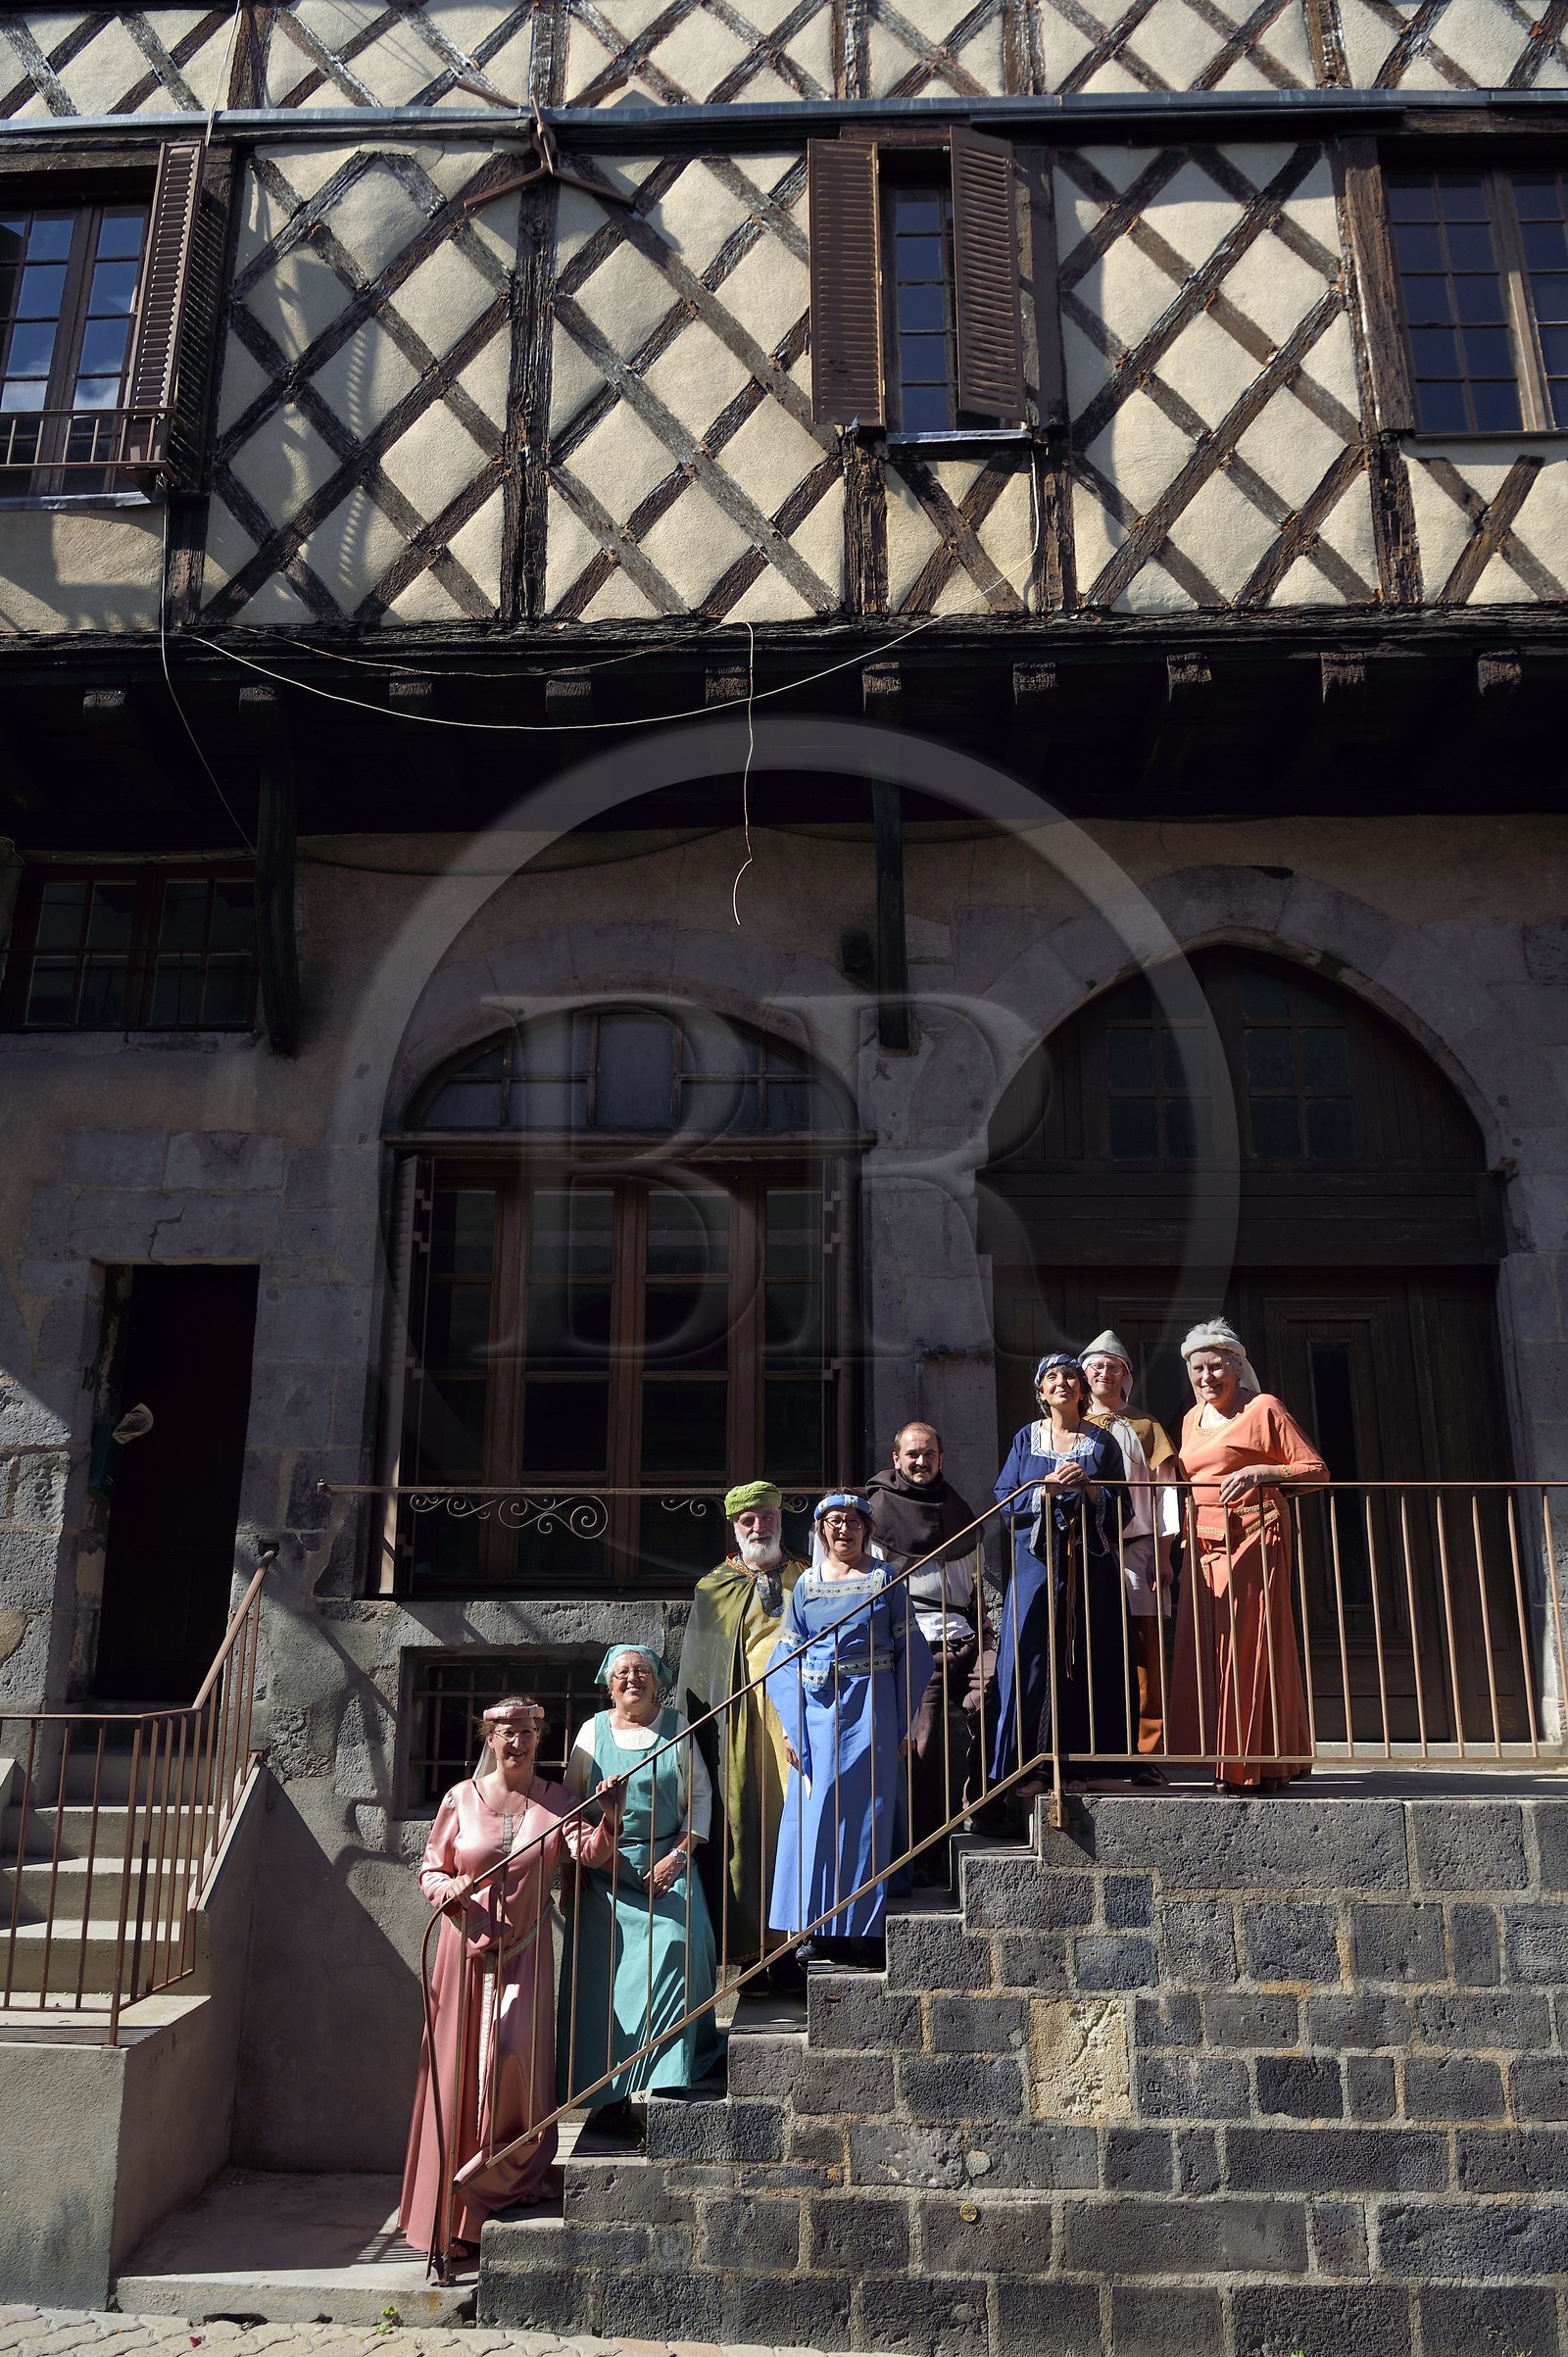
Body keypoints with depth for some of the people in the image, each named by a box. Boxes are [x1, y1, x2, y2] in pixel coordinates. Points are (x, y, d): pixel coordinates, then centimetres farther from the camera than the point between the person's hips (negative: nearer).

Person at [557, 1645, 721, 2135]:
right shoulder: (593, 1731, 8)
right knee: (604, 1969, -10)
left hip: (666, 1865, 0)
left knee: (673, 1949, -20)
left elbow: (701, 1795, 6)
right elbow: (569, 1799, 8)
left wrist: (679, 1855, -4)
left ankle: (666, 2073, -9)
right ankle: (610, 2091, -1)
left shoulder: (677, 1727, 7)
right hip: (604, 1869, 0)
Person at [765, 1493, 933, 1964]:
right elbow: (786, 1660, 9)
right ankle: (822, 1931, 11)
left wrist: (905, 1725, -5)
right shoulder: (807, 1584, 10)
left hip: (870, 1709, -2)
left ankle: (862, 1929, 6)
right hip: (818, 1710, 3)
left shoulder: (884, 1579, 4)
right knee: (814, 1813, 1)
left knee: (863, 1811, -3)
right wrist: (791, 1726, -2)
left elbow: (911, 1653, 1)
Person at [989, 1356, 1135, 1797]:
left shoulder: (1102, 1442, 10)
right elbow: (1005, 1503, 3)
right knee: (1032, 1659, -6)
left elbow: (1120, 1510, 6)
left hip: (1091, 1564, 1)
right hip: (1037, 1561, -1)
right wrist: (1048, 1487, -11)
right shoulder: (1026, 1440, 10)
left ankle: (1078, 1761, 6)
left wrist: (1088, 1486, -11)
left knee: (1087, 1660, -2)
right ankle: (1031, 1765, -2)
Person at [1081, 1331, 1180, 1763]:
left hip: (1137, 1549, -1)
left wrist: (1163, 1551, -3)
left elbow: (1166, 1488, 7)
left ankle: (1145, 1755, -4)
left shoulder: (1145, 1427, 15)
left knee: (1145, 1658, -6)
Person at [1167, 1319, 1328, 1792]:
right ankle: (1229, 1765, 8)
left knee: (1252, 1650, -7)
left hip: (1254, 1538, -7)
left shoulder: (1263, 1408, -2)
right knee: (1206, 1653, 2)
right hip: (1205, 1546, 7)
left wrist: (1258, 1473, -20)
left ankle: (1262, 1766, 0)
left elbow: (1315, 1470, -6)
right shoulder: (1192, 1419, 19)